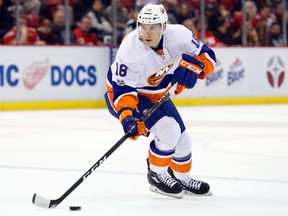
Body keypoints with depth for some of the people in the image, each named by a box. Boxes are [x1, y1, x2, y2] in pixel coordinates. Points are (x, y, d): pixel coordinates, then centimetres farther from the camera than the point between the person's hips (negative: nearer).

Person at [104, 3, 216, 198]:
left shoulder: (177, 35, -22)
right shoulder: (130, 50, -34)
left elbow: (208, 56, -15)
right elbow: (123, 88, -32)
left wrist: (192, 65, -36)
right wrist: (127, 116, -47)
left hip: (156, 95, 6)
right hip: (121, 94, -6)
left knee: (182, 140, 11)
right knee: (168, 130, -24)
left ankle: (181, 178, 39)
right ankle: (156, 175, -1)